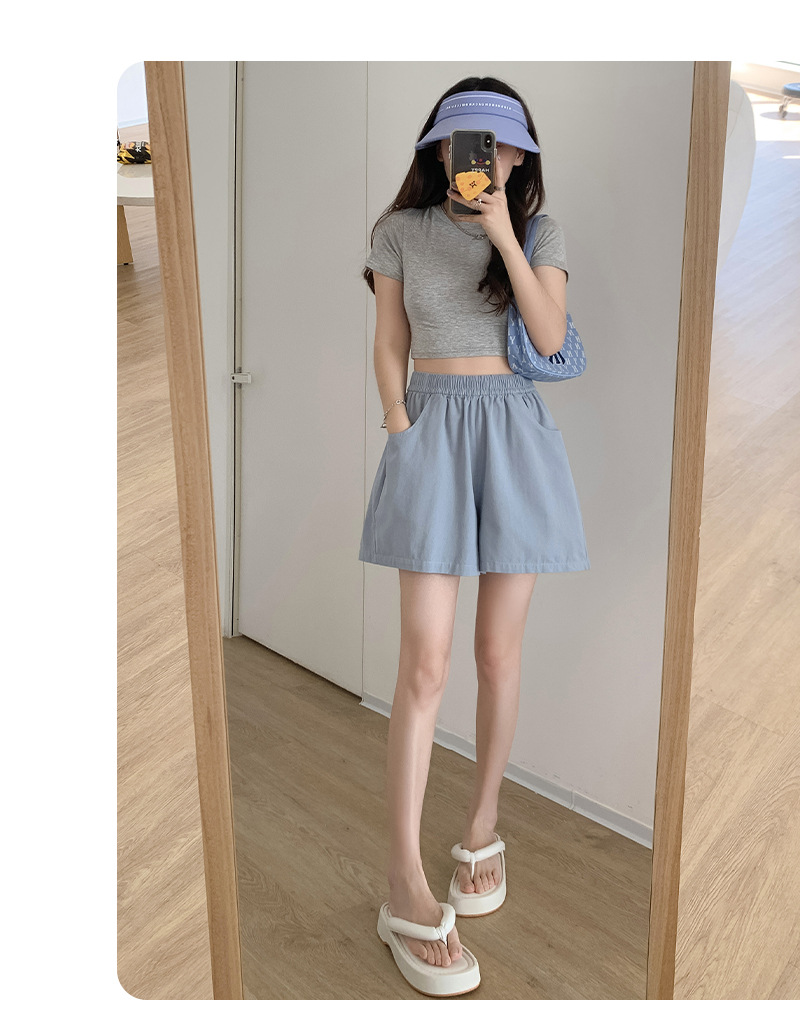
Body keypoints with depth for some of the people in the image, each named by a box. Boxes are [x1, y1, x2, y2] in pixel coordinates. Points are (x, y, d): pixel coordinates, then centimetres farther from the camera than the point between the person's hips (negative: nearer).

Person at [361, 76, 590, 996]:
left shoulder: (540, 232, 7)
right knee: (425, 662, -9)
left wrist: (503, 234, -12)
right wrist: (400, 433, -5)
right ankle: (406, 890, -4)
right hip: (432, 428, -1)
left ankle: (483, 826, 25)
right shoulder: (400, 230, 6)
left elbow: (550, 337, -7)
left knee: (498, 652, 6)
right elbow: (389, 348, 7)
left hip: (514, 431, 2)